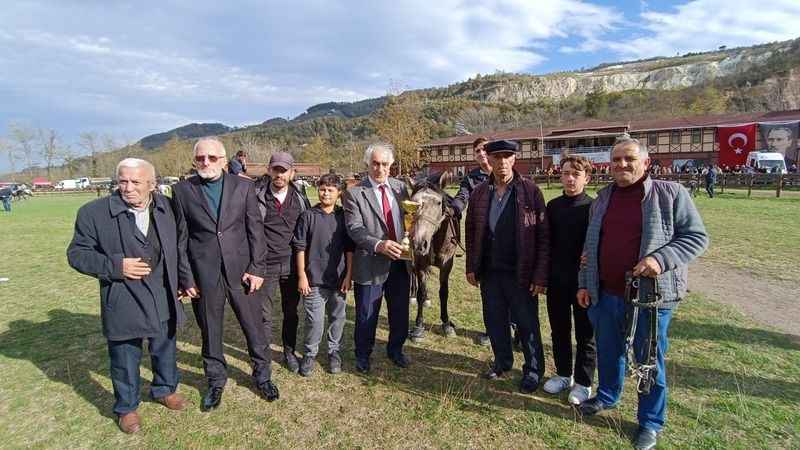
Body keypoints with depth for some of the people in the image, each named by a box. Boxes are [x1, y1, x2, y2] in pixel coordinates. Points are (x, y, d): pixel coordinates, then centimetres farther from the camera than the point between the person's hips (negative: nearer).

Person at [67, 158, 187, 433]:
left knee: (165, 350, 21)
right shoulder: (94, 212, -12)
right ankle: (126, 407, 37)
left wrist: (182, 282, 8)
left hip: (163, 299, 3)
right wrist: (115, 266, -20)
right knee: (125, 359, 14)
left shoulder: (167, 207, -2)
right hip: (123, 303, -3)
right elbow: (76, 254, -6)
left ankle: (165, 389, 46)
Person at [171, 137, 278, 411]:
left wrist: (257, 269, -5)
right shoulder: (182, 190, 1)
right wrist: (185, 277, -2)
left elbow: (256, 230, 0)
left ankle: (262, 376, 31)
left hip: (241, 271, 0)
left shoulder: (243, 187, 1)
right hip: (203, 275, 0)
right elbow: (181, 239, 1)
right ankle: (216, 382, 35)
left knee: (255, 328, 10)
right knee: (210, 333, 14)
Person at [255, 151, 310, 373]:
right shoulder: (257, 197, -5)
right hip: (265, 265, -2)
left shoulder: (300, 199, 4)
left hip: (292, 265, 3)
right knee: (264, 316, 5)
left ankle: (289, 351, 33)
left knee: (291, 312, 14)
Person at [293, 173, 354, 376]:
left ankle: (334, 352, 31)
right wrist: (301, 276, -4)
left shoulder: (343, 216, 3)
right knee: (315, 321, 1)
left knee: (337, 318, 13)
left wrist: (349, 275, 1)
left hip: (339, 279, 2)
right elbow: (300, 248, -1)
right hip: (314, 279, -2)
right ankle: (309, 354, 22)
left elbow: (350, 248, 5)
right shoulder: (308, 216, -3)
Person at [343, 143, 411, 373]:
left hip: (400, 262, 4)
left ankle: (395, 350, 42)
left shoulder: (399, 187, 6)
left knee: (400, 313, 18)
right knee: (366, 316, 12)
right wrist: (379, 245, -33)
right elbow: (355, 229, -17)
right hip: (371, 264, -4)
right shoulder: (354, 193, -8)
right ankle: (363, 355, 35)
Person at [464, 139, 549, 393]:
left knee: (527, 324, 10)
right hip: (489, 272, 4)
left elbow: (543, 236, -8)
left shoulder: (530, 192, -8)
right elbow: (471, 233, 10)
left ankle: (533, 370, 30)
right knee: (494, 322, 17)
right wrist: (471, 267, 6)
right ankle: (502, 362, 39)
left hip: (520, 274, -3)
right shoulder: (479, 194, 3)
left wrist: (540, 275, -12)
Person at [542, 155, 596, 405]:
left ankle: (583, 382, 24)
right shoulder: (553, 206, 4)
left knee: (585, 334, 9)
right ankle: (563, 374, 33)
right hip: (556, 281, 4)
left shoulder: (594, 207, -8)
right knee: (559, 331, 16)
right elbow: (546, 241, 8)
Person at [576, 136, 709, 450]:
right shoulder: (603, 198, 7)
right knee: (608, 351, 20)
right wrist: (584, 283, 11)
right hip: (605, 294, 4)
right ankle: (607, 396, 45)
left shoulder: (671, 193, -6)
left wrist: (661, 259, -22)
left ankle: (651, 422, 30)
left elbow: (696, 236, -6)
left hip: (650, 295, -4)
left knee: (650, 360, 11)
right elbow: (590, 246, 13)